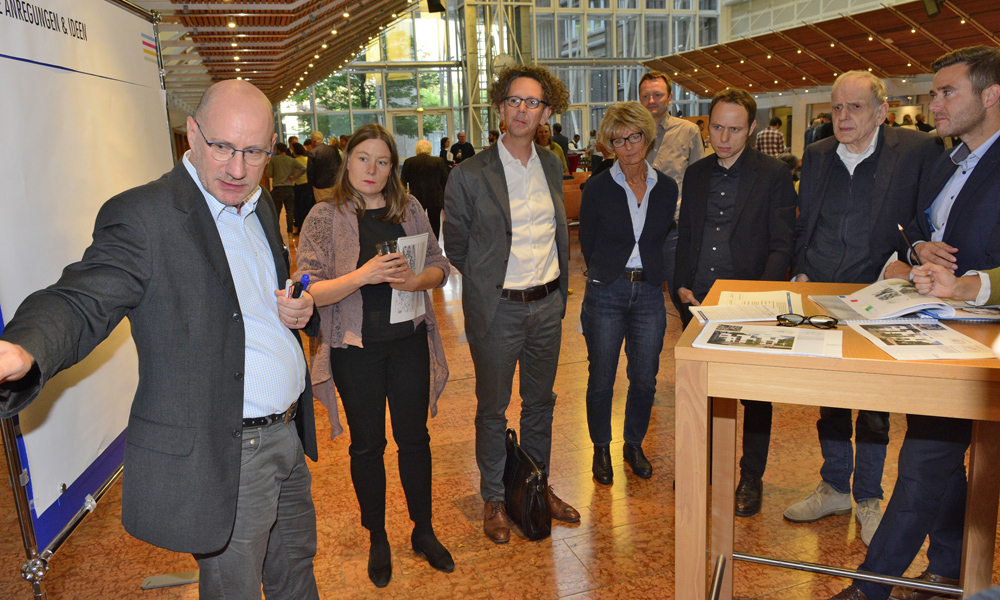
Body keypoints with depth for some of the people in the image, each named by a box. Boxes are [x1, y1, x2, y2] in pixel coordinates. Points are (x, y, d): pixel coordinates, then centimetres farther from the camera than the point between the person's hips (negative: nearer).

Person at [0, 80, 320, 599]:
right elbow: (81, 302, -23)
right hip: (221, 457, -7)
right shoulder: (142, 216, -16)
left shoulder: (261, 206, 9)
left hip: (288, 436, 7)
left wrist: (300, 310, -1)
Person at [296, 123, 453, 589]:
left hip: (410, 341, 2)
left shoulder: (408, 209, 3)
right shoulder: (325, 217, -6)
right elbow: (311, 291, -12)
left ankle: (424, 532, 31)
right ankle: (377, 541, 31)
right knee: (367, 445, 11)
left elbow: (439, 266, 6)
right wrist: (364, 275, -26)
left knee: (414, 437, 12)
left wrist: (413, 280, -16)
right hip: (356, 347, -2)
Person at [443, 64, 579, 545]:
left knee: (540, 403, 18)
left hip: (547, 304, 5)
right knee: (492, 409, 9)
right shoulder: (469, 175, -12)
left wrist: (558, 287, 10)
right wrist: (489, 283, 2)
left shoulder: (552, 166, 5)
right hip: (497, 309, -5)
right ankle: (494, 500, 28)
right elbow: (455, 245, -2)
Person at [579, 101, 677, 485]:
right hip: (606, 293, -2)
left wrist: (651, 276, 10)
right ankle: (601, 449, 25)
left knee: (645, 379, 8)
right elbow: (588, 243, 4)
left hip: (649, 294, 2)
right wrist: (610, 276, 7)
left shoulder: (666, 189, 4)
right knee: (601, 379, 5)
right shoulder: (597, 188, -4)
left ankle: (634, 445, 31)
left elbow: (664, 241, 14)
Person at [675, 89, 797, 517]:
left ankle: (751, 477, 24)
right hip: (699, 300, 4)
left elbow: (782, 245, -6)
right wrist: (682, 285, 2)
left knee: (755, 394, 8)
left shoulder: (774, 175, -4)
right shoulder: (695, 174, 9)